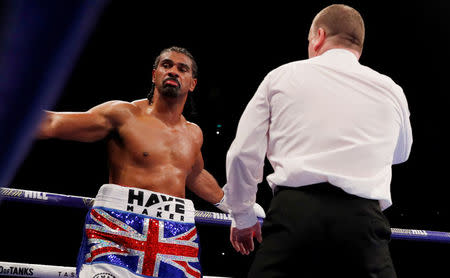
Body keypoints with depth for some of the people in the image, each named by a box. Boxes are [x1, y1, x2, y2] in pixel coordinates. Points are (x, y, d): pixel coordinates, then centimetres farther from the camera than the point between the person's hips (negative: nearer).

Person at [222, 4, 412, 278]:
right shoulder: (391, 91, 18)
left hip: (293, 211, -1)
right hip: (362, 219, 1)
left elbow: (243, 154, 8)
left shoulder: (282, 76, 13)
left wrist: (243, 217, 21)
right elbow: (401, 154, 38)